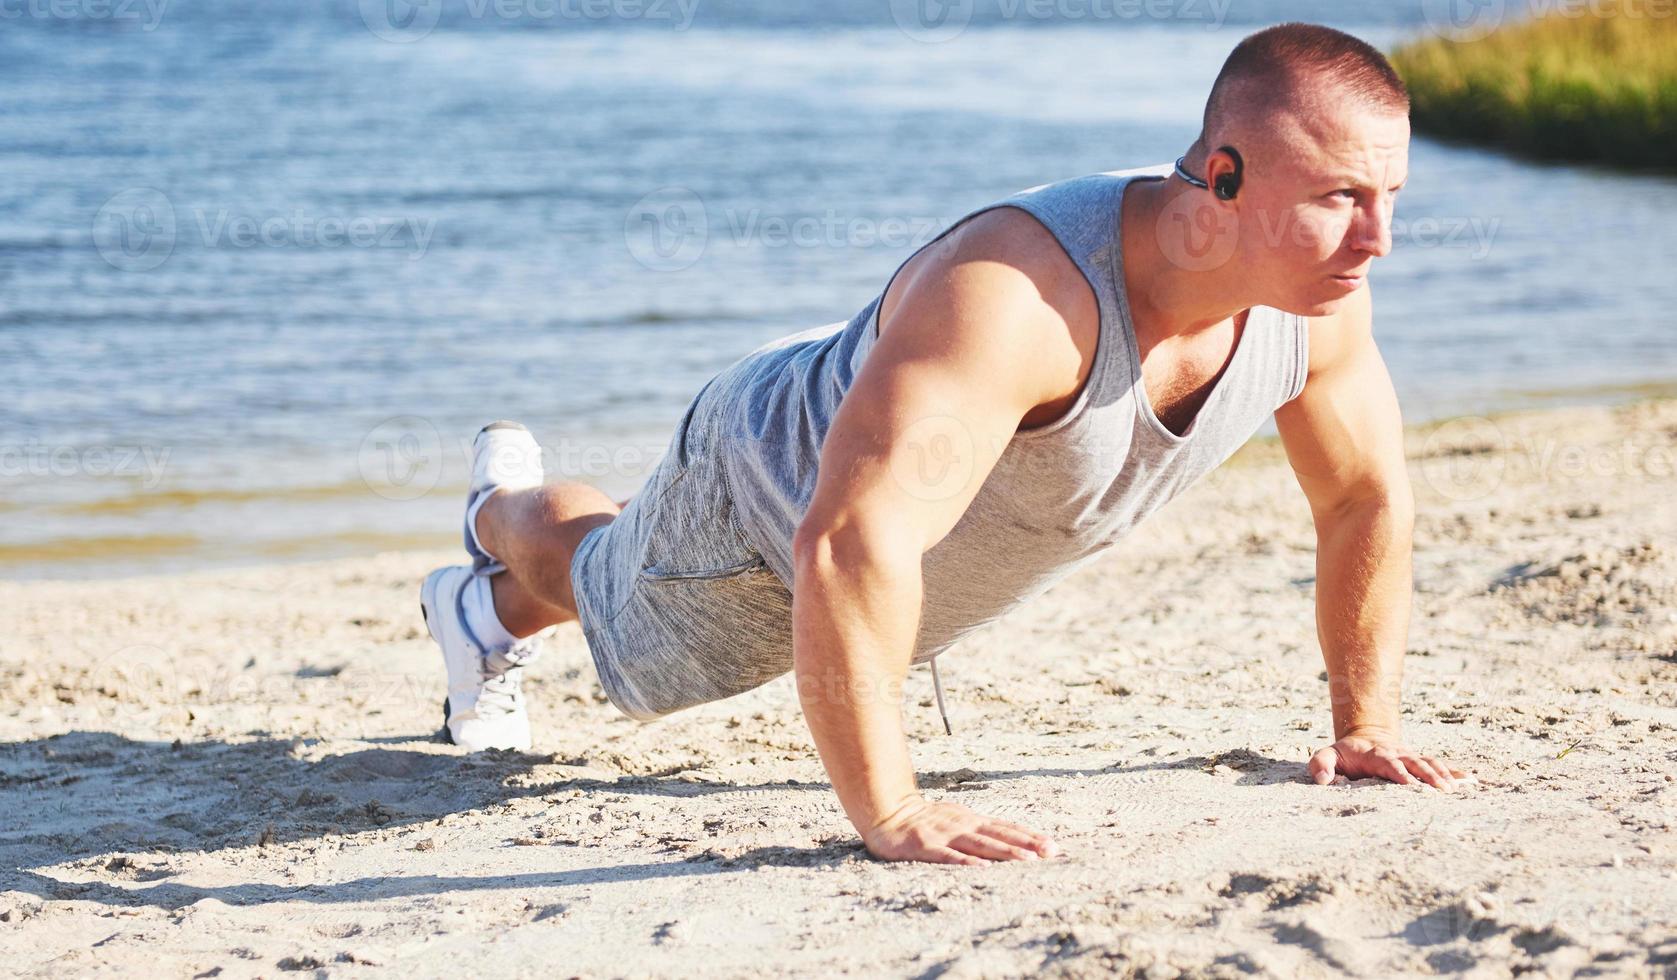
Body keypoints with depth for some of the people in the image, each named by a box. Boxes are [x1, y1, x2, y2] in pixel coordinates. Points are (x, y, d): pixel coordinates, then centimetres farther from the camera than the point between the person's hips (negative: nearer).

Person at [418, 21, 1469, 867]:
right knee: (619, 609, 28)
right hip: (774, 481, -6)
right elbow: (847, 542, -57)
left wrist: (1367, 722, -7)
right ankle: (507, 517, 63)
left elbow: (1368, 494, -8)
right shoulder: (1015, 295, -51)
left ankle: (498, 613, 67)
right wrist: (890, 815, -56)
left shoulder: (1324, 294, -28)